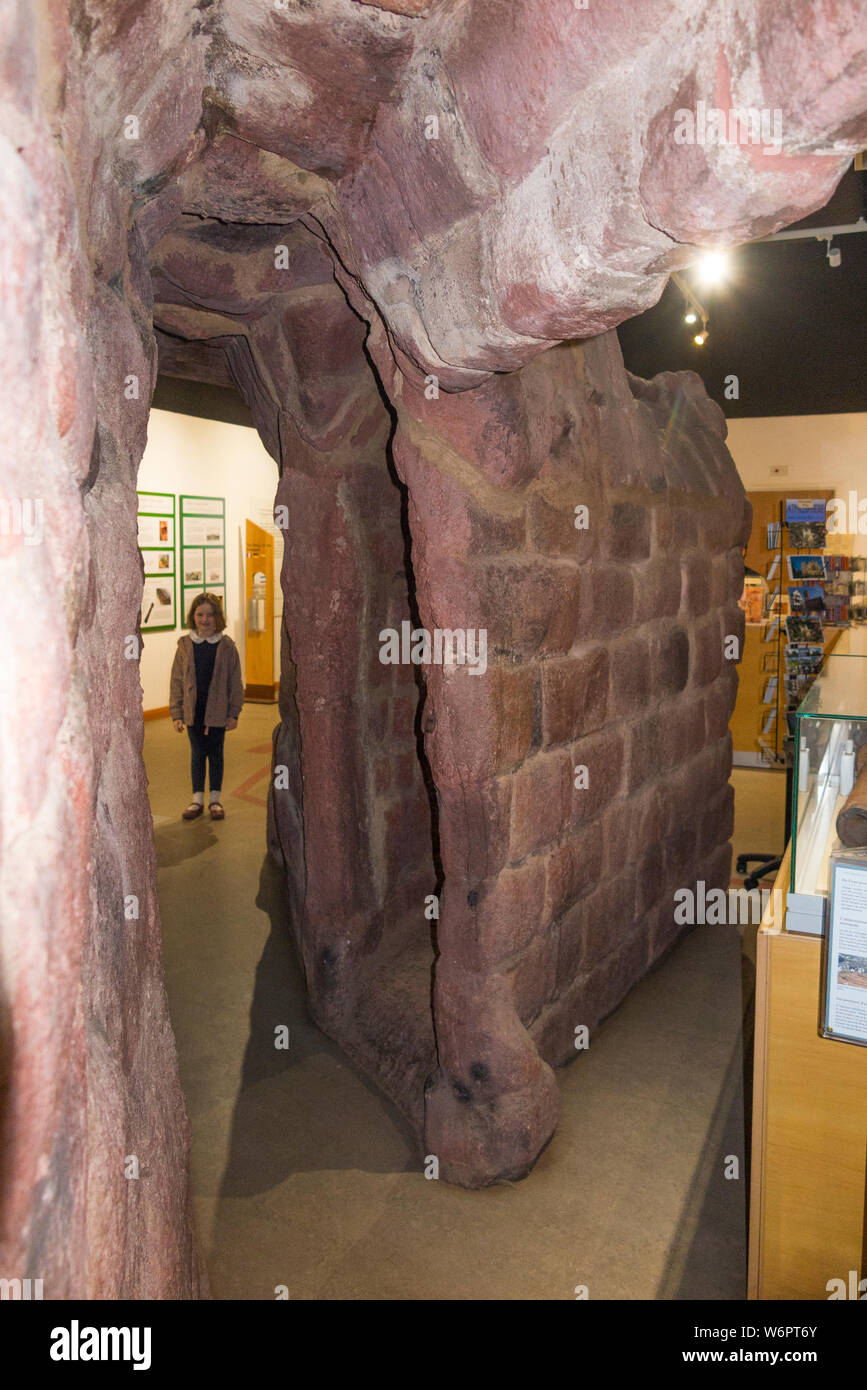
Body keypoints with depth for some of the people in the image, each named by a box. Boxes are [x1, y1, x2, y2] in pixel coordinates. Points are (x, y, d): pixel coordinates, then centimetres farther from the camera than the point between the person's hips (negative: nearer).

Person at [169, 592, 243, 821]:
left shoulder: (226, 646, -4)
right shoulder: (185, 645, 0)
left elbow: (234, 682, -1)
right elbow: (177, 681, 3)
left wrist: (234, 712, -3)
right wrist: (177, 714, -1)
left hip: (218, 712, -1)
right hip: (193, 711, 1)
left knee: (215, 754, 10)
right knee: (197, 753, 10)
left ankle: (215, 800, 22)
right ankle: (197, 800, 21)